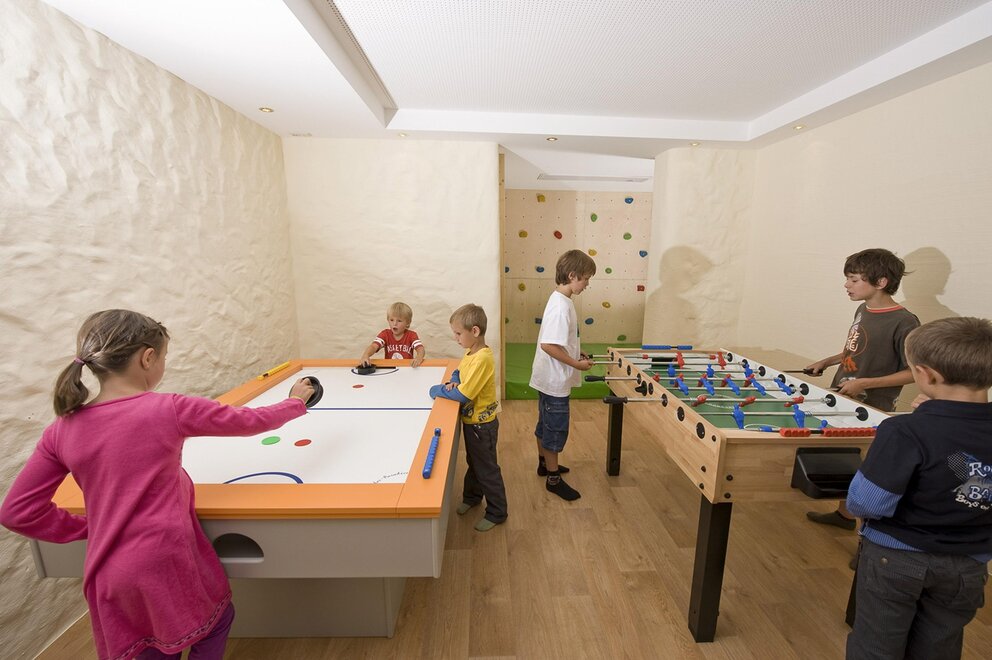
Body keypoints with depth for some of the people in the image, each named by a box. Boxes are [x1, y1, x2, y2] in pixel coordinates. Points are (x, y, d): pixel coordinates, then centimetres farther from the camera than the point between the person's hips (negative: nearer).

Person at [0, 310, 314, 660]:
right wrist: (296, 402, 6)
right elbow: (250, 421, -9)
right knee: (217, 621, 24)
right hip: (166, 564, -5)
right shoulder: (169, 409, -19)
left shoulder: (62, 430, -4)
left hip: (109, 577, 5)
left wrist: (91, 528, 12)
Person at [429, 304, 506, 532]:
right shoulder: (470, 352, -2)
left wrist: (438, 391, -16)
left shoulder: (482, 359, -30)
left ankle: (496, 513, 29)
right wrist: (454, 382, -6)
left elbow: (463, 395, -30)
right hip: (471, 420, 9)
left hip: (482, 424, -9)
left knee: (487, 469, 9)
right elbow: (459, 371, 16)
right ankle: (472, 496, 49)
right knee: (473, 462, 27)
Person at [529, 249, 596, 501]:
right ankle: (553, 478, 21)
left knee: (546, 423, 22)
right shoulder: (561, 305, -24)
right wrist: (576, 363, -20)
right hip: (555, 380, -10)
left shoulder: (560, 299, 7)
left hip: (550, 378, 10)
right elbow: (548, 345, -29)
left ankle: (544, 464, 40)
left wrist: (576, 354, 9)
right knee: (556, 428, 5)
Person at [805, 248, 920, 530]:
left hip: (872, 411, -8)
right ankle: (844, 513, 39)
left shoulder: (903, 322, -19)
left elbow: (914, 372, -18)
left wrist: (864, 384, -24)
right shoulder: (863, 310, 4)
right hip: (842, 401, 8)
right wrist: (827, 361, 7)